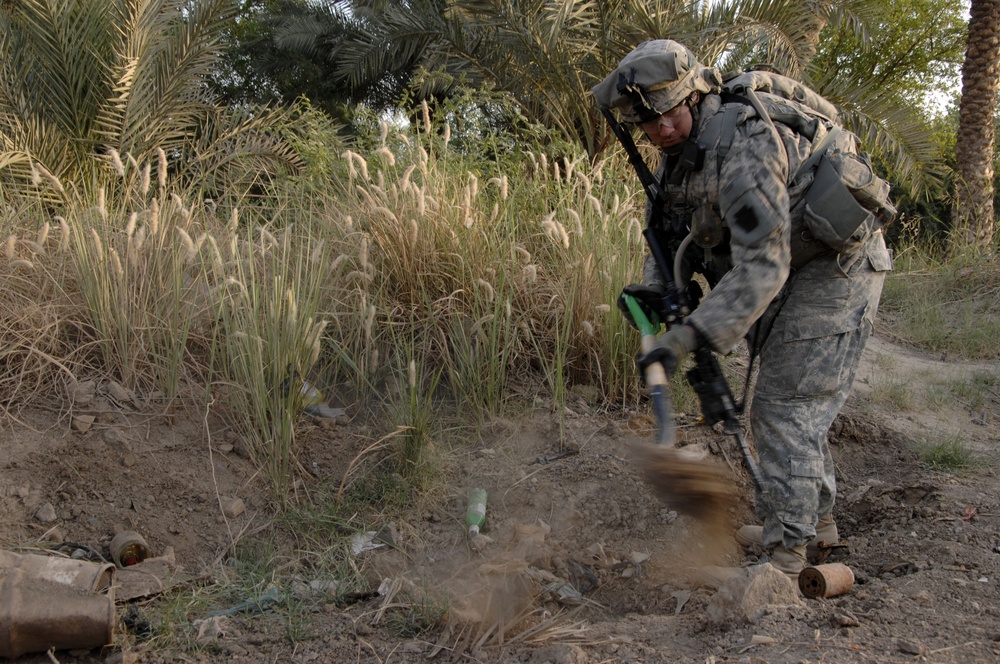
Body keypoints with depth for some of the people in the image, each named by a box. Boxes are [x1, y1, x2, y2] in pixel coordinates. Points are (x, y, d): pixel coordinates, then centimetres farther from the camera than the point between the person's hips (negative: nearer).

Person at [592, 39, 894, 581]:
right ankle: (816, 520, 31)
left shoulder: (742, 146, -31)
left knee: (786, 406, -11)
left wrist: (690, 337, -40)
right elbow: (671, 232, 6)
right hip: (792, 270, 10)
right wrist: (655, 290, -14)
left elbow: (761, 266, -36)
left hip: (837, 264, -10)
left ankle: (785, 555, -6)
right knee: (785, 401, 17)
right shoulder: (680, 151, 0)